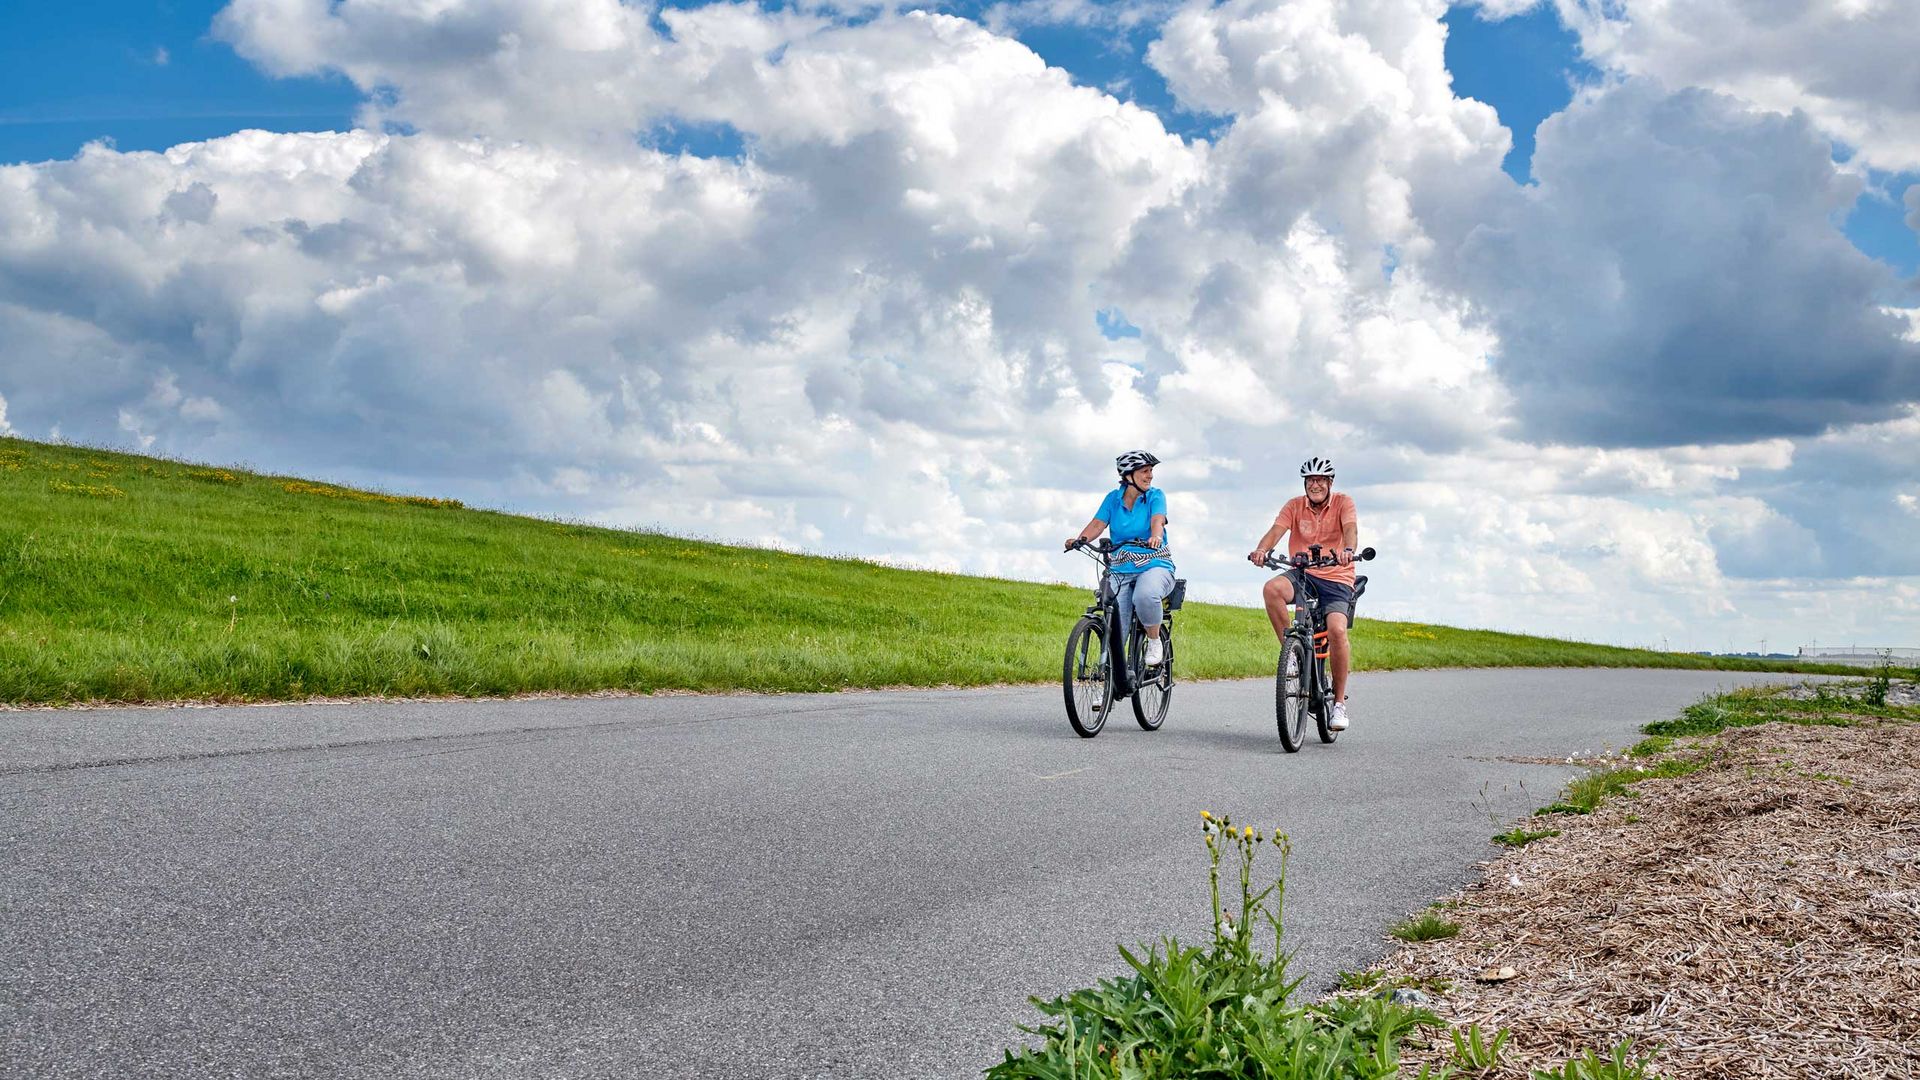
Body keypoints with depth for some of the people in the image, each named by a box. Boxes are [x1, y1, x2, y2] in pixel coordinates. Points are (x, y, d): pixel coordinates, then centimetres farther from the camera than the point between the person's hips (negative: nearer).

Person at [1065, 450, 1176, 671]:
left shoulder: (1155, 496, 1)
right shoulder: (1113, 498, 7)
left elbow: (1157, 521, -17)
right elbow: (1097, 524, -5)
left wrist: (1155, 537, -41)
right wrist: (1079, 538, -26)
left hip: (1155, 566, -2)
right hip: (1121, 571, 2)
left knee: (1144, 596, -36)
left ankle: (1154, 642, -11)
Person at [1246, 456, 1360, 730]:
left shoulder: (1343, 502, -1)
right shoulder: (1294, 505, 4)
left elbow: (1351, 529, -20)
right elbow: (1276, 530, -12)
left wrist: (1348, 550, -43)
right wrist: (1261, 549, -34)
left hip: (1337, 579, -2)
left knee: (1337, 630, -25)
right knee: (1272, 589, -31)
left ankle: (1339, 702, -10)